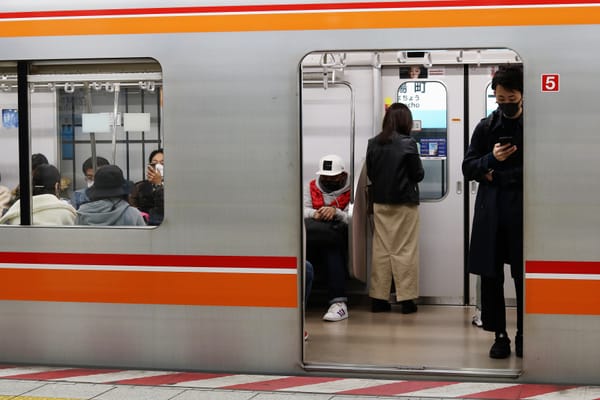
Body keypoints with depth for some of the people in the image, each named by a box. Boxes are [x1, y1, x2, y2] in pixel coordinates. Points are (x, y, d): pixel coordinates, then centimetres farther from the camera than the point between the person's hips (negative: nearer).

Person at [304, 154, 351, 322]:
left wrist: (335, 212, -23)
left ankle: (338, 302, -43)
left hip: (339, 236, -2)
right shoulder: (311, 188, 22)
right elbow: (302, 210, 6)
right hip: (313, 235, 2)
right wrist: (315, 214, -16)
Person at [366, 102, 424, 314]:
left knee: (380, 249, 9)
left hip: (380, 203, 4)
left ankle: (378, 298, 12)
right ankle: (406, 299, 5)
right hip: (404, 203, -4)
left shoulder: (373, 143, 1)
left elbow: (370, 173, 9)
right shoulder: (408, 144, -13)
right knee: (404, 251, 3)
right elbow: (418, 175, -7)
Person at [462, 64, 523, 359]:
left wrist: (499, 176, -8)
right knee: (490, 275, 4)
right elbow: (468, 168, 8)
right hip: (491, 212, 3)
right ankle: (499, 335, 15)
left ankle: (524, 336, 15)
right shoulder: (485, 127, 9)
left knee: (524, 277, 3)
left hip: (523, 211, -2)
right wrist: (491, 159, -11)